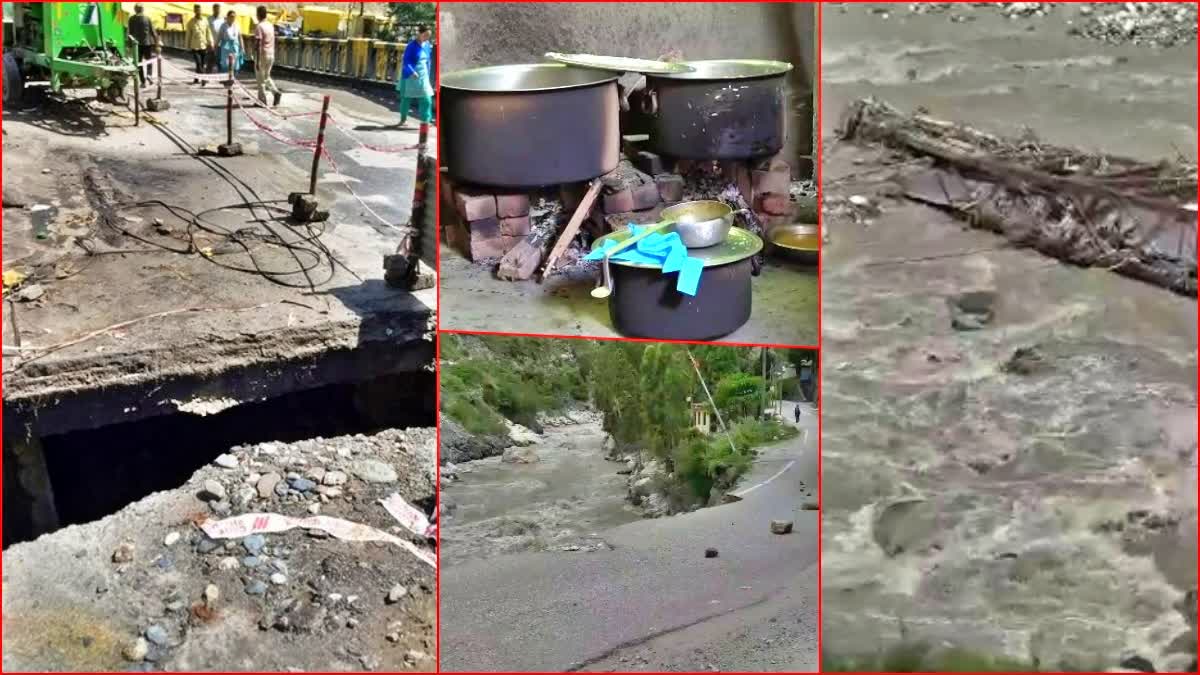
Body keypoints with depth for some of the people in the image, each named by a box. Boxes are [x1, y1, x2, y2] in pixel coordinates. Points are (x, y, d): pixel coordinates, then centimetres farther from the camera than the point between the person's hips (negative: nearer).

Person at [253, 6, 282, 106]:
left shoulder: (259, 27, -15)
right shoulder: (271, 26, 8)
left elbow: (258, 45, -19)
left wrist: (257, 61, -18)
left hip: (262, 55, -7)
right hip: (271, 55, 7)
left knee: (260, 79, 3)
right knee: (266, 77, 19)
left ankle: (262, 101, 7)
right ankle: (276, 92, -2)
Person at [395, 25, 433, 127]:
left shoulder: (427, 45, 4)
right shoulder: (412, 45, -14)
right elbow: (406, 61, -17)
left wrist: (427, 76, 16)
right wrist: (412, 72, -32)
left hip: (422, 76, 5)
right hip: (410, 76, -5)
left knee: (426, 99, -3)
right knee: (406, 98, 7)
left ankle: (426, 120, 0)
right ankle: (403, 119, 20)